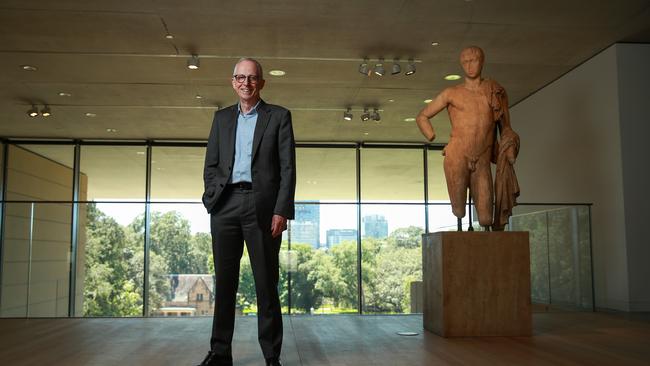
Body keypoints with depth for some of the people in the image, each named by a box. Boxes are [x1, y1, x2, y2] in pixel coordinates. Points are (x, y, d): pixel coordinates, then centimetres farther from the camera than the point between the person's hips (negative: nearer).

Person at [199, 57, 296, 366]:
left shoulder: (279, 117, 8)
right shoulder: (221, 118, 18)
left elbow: (287, 167, 0)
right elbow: (210, 164, 15)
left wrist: (281, 211, -9)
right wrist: (213, 199, -1)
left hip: (262, 206, -3)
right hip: (225, 205, 3)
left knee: (266, 283, 0)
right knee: (224, 281, 6)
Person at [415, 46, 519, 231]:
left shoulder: (497, 92, 12)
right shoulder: (452, 93, 8)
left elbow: (506, 129, 15)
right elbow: (422, 117, 15)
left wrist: (510, 160, 3)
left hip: (482, 162, 1)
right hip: (457, 158, -1)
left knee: (485, 218, -5)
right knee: (459, 212, -4)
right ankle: (460, 228, 24)